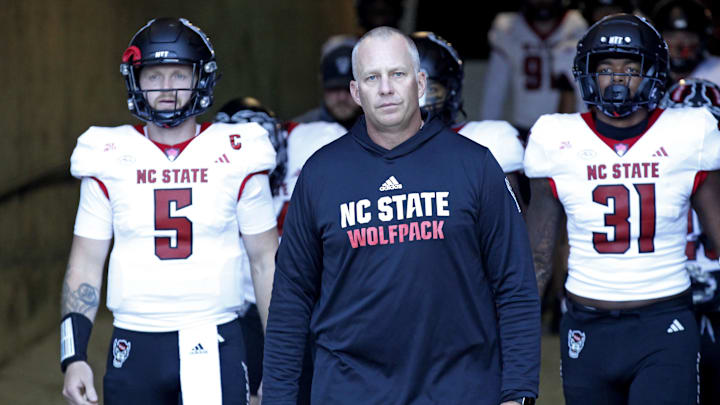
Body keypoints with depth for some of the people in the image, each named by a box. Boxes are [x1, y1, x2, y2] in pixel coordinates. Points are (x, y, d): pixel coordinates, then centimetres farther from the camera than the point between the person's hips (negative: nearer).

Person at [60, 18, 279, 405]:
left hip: (215, 347, -1)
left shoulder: (236, 158, 2)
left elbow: (265, 262, 7)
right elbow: (85, 264, 7)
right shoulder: (110, 160, 4)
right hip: (134, 346, 1)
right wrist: (73, 357, -2)